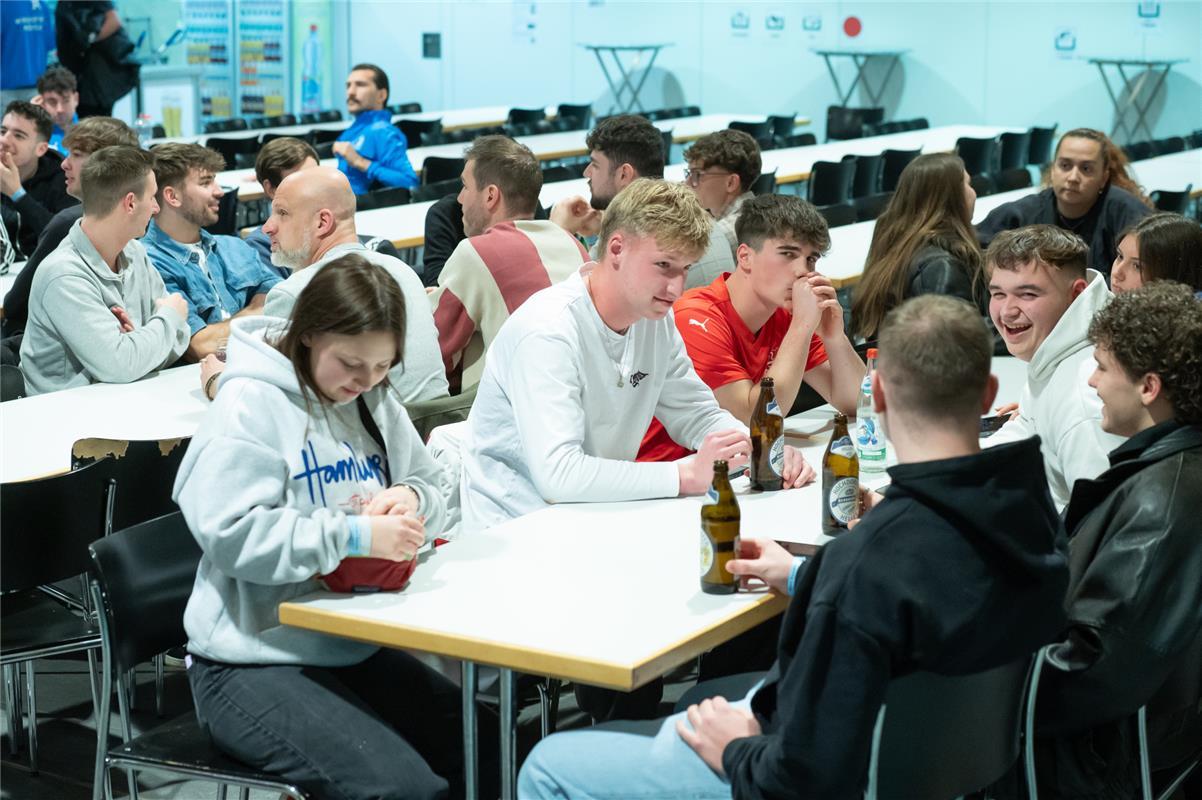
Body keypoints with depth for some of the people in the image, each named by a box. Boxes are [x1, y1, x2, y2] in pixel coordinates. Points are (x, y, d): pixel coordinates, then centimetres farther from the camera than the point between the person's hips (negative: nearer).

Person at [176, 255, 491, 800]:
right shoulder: (250, 406, -13)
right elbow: (233, 535, -23)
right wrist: (354, 536, -29)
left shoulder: (374, 399, 8)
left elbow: (429, 487, 14)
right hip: (255, 662, -7)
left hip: (356, 646, 7)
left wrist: (411, 499, -11)